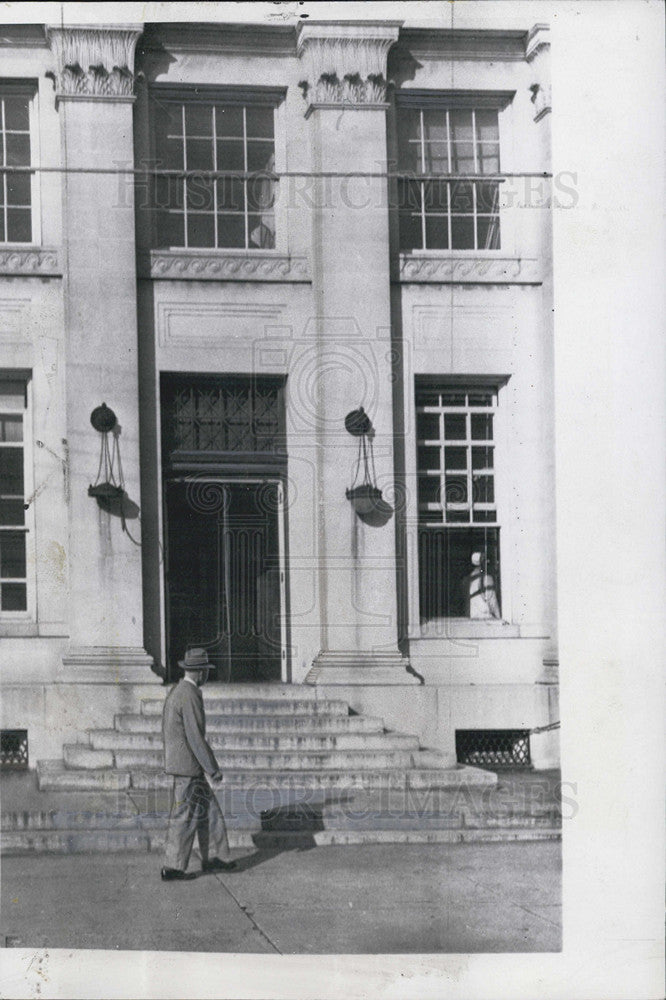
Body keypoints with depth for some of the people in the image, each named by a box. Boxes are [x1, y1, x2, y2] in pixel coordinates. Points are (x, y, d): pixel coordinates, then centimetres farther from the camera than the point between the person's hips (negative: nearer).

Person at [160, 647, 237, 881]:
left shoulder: (176, 692, 12)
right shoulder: (191, 695, -20)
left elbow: (167, 731, 20)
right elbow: (195, 736, -23)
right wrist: (213, 768, -18)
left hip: (177, 762, 10)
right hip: (188, 766, -10)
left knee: (209, 809, 15)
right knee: (185, 817, -3)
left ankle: (213, 857, 21)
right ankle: (173, 868, 2)